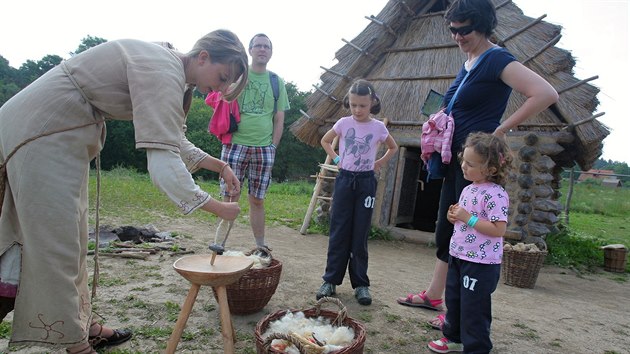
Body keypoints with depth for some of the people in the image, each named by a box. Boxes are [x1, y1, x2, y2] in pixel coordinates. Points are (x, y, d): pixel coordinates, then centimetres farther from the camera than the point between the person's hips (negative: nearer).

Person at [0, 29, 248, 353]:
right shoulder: (163, 70, -25)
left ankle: (85, 327, 26)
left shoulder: (170, 69, 7)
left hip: (65, 135, 11)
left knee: (71, 241, 14)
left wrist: (219, 165, 5)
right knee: (55, 244, -4)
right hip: (41, 131, -11)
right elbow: (162, 160, -33)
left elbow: (175, 141, 16)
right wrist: (219, 209, -28)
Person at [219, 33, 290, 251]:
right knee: (230, 198, -1)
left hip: (264, 148, 2)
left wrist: (273, 147, 3)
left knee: (257, 200, 9)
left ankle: (260, 246, 19)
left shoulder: (277, 82, 10)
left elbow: (279, 120, 11)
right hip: (236, 144, -2)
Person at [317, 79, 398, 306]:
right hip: (344, 179, 1)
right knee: (339, 232, 3)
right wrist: (336, 159, 4)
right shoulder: (344, 123, -1)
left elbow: (393, 148, 16)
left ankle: (360, 284, 13)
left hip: (366, 182, -1)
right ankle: (331, 281, 11)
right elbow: (325, 141, 15)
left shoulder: (378, 127, -2)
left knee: (360, 234, 4)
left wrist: (380, 163, 4)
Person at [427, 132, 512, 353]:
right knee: (453, 299, 22)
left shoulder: (495, 194, -20)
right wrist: (454, 217, 0)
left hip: (481, 263, -9)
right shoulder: (468, 189, 8)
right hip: (458, 256, 9)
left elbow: (498, 229, -25)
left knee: (473, 308, 3)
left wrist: (468, 218, -25)